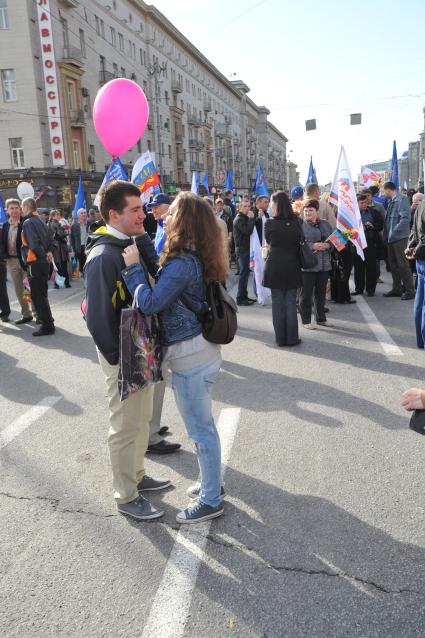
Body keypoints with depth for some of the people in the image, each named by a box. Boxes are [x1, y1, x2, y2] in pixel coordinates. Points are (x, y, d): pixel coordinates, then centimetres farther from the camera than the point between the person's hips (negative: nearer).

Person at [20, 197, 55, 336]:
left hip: (35, 263, -9)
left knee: (37, 296, -3)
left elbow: (33, 244, -23)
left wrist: (43, 255, -9)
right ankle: (44, 318, 28)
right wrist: (49, 252, 0)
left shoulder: (28, 222, -13)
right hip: (44, 262, 9)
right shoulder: (40, 221, 15)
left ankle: (47, 325, -1)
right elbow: (51, 240, 14)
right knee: (41, 293, 18)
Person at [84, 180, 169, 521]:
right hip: (123, 355, -9)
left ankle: (137, 475, 42)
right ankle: (126, 497, 25)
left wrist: (143, 238, -11)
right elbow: (98, 317, -22)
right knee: (125, 426, 7)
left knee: (142, 418, 22)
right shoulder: (104, 256, -22)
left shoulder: (132, 244, 6)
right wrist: (118, 359, -16)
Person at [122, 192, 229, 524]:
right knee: (204, 425, 22)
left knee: (200, 429, 4)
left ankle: (211, 500, 21)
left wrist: (134, 266, -16)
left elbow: (150, 303, -26)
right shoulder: (199, 258, 7)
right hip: (202, 350, 10)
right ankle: (212, 482, 40)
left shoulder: (182, 263, -22)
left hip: (190, 356, -10)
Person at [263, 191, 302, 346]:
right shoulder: (297, 222, -3)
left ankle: (280, 338, 10)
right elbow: (300, 242, 8)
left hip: (274, 267, -2)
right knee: (291, 302, 8)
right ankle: (292, 338, 11)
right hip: (292, 267, 2)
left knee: (277, 303, 6)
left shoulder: (270, 223, -9)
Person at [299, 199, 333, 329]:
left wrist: (327, 245, -9)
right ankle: (306, 321, 12)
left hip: (324, 265, 5)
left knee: (321, 293, 13)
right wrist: (313, 246, -22)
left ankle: (321, 318, 26)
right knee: (306, 294, 1)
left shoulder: (325, 224, 12)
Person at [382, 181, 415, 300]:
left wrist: (394, 232, -19)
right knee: (393, 264, 13)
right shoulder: (391, 201, 14)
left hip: (399, 237, -8)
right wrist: (386, 235, 9)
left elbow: (405, 218, -20)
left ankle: (410, 291, 3)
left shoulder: (402, 199, -12)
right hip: (391, 238, 9)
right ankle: (397, 289, 23)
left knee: (402, 264, -5)